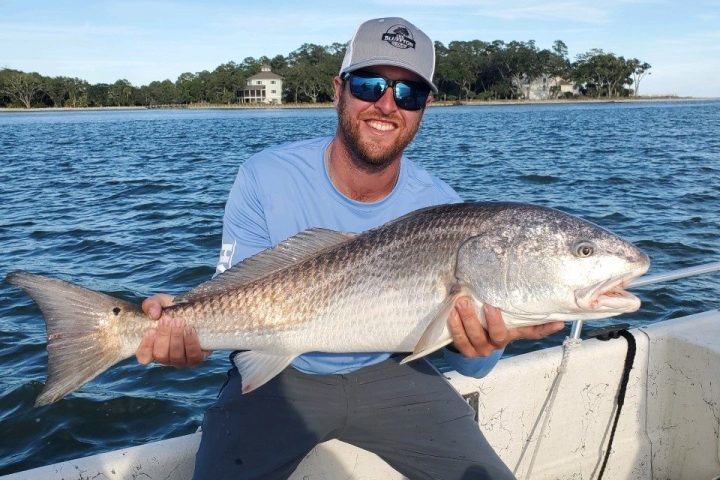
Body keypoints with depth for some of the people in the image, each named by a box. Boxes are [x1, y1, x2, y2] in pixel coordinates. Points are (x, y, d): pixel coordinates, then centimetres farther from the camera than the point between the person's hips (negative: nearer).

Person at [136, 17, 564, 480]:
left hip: (390, 373, 2)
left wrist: (483, 344, -36)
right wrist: (190, 321, -35)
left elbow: (471, 365, -11)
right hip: (279, 374, -1)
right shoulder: (265, 179, -16)